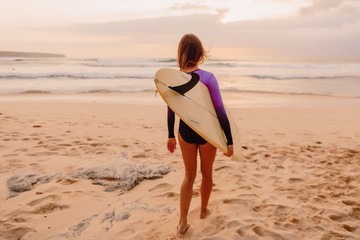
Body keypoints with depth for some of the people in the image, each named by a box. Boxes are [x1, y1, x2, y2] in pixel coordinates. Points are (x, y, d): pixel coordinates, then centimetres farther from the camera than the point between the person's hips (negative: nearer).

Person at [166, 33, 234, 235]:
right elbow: (220, 111, -18)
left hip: (185, 132, 3)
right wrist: (229, 141, -10)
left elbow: (171, 111, 3)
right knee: (207, 172, 21)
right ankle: (204, 210, 42)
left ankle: (183, 221, 15)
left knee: (190, 175, 18)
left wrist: (171, 136, 16)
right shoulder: (208, 78, -18)